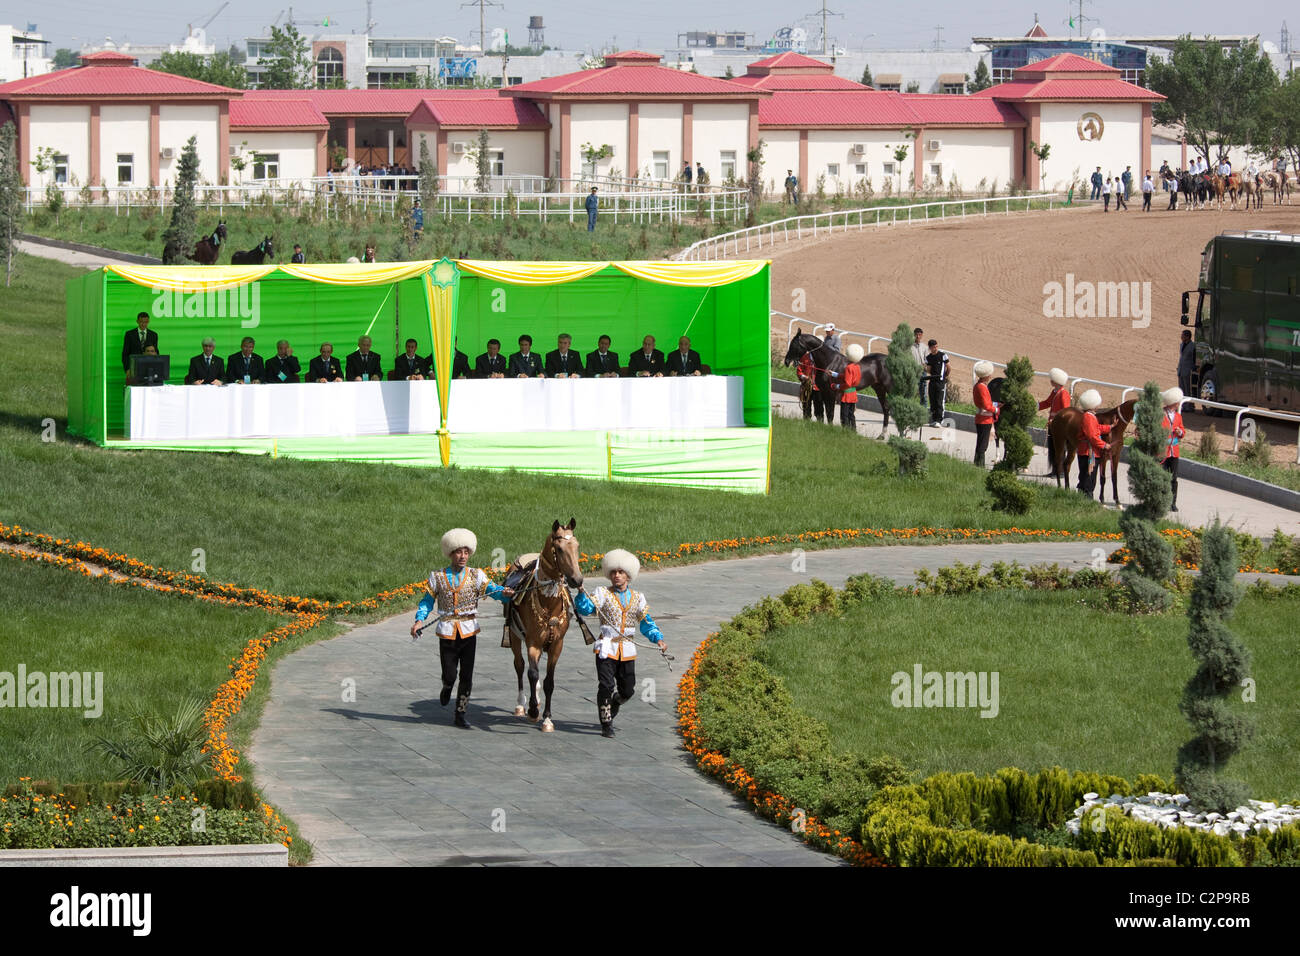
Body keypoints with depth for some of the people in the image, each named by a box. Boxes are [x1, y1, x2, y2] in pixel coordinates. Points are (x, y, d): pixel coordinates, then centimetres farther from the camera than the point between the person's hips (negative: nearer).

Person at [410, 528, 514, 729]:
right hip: (447, 633, 0)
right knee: (450, 675, 0)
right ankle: (447, 688, 36)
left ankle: (461, 714, 12)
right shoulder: (438, 577, 1)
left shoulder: (476, 575, 1)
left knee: (467, 676, 0)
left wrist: (505, 593, -35)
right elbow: (427, 601, 5)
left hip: (469, 631, 0)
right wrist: (419, 620, -11)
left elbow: (493, 590, -12)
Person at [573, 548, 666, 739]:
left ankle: (611, 709, 38)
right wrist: (581, 593, -31)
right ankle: (606, 724, -1)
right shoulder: (603, 594, 2)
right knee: (606, 686, -13)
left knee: (628, 690, 8)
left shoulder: (637, 598, 11)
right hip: (606, 648, -3)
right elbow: (585, 608, -12)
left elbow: (646, 623, 10)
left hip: (627, 650, 3)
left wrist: (659, 639, -5)